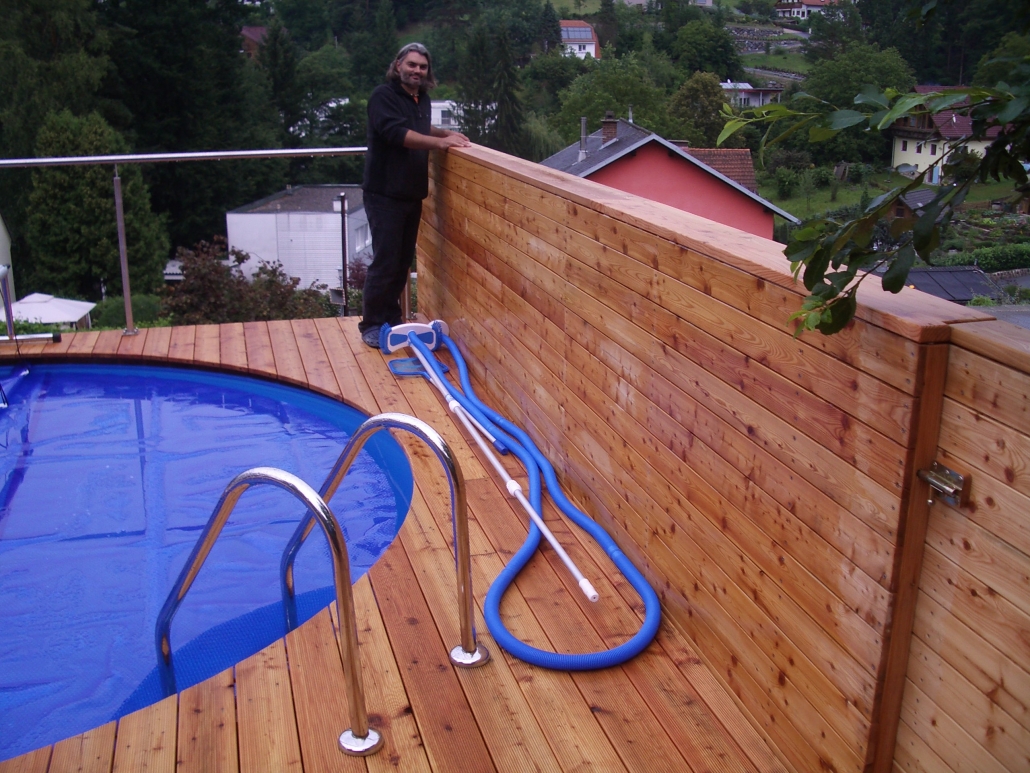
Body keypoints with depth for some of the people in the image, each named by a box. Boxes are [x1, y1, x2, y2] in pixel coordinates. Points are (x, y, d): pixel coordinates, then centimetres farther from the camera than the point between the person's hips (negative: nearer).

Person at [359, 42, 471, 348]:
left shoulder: (422, 99, 13)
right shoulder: (383, 96, -11)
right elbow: (397, 133, -25)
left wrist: (446, 133, 16)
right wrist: (440, 142, -28)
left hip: (412, 194, 8)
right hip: (385, 194, -8)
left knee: (404, 260, 13)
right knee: (385, 262, -7)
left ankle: (391, 318, 25)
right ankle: (371, 325, 4)